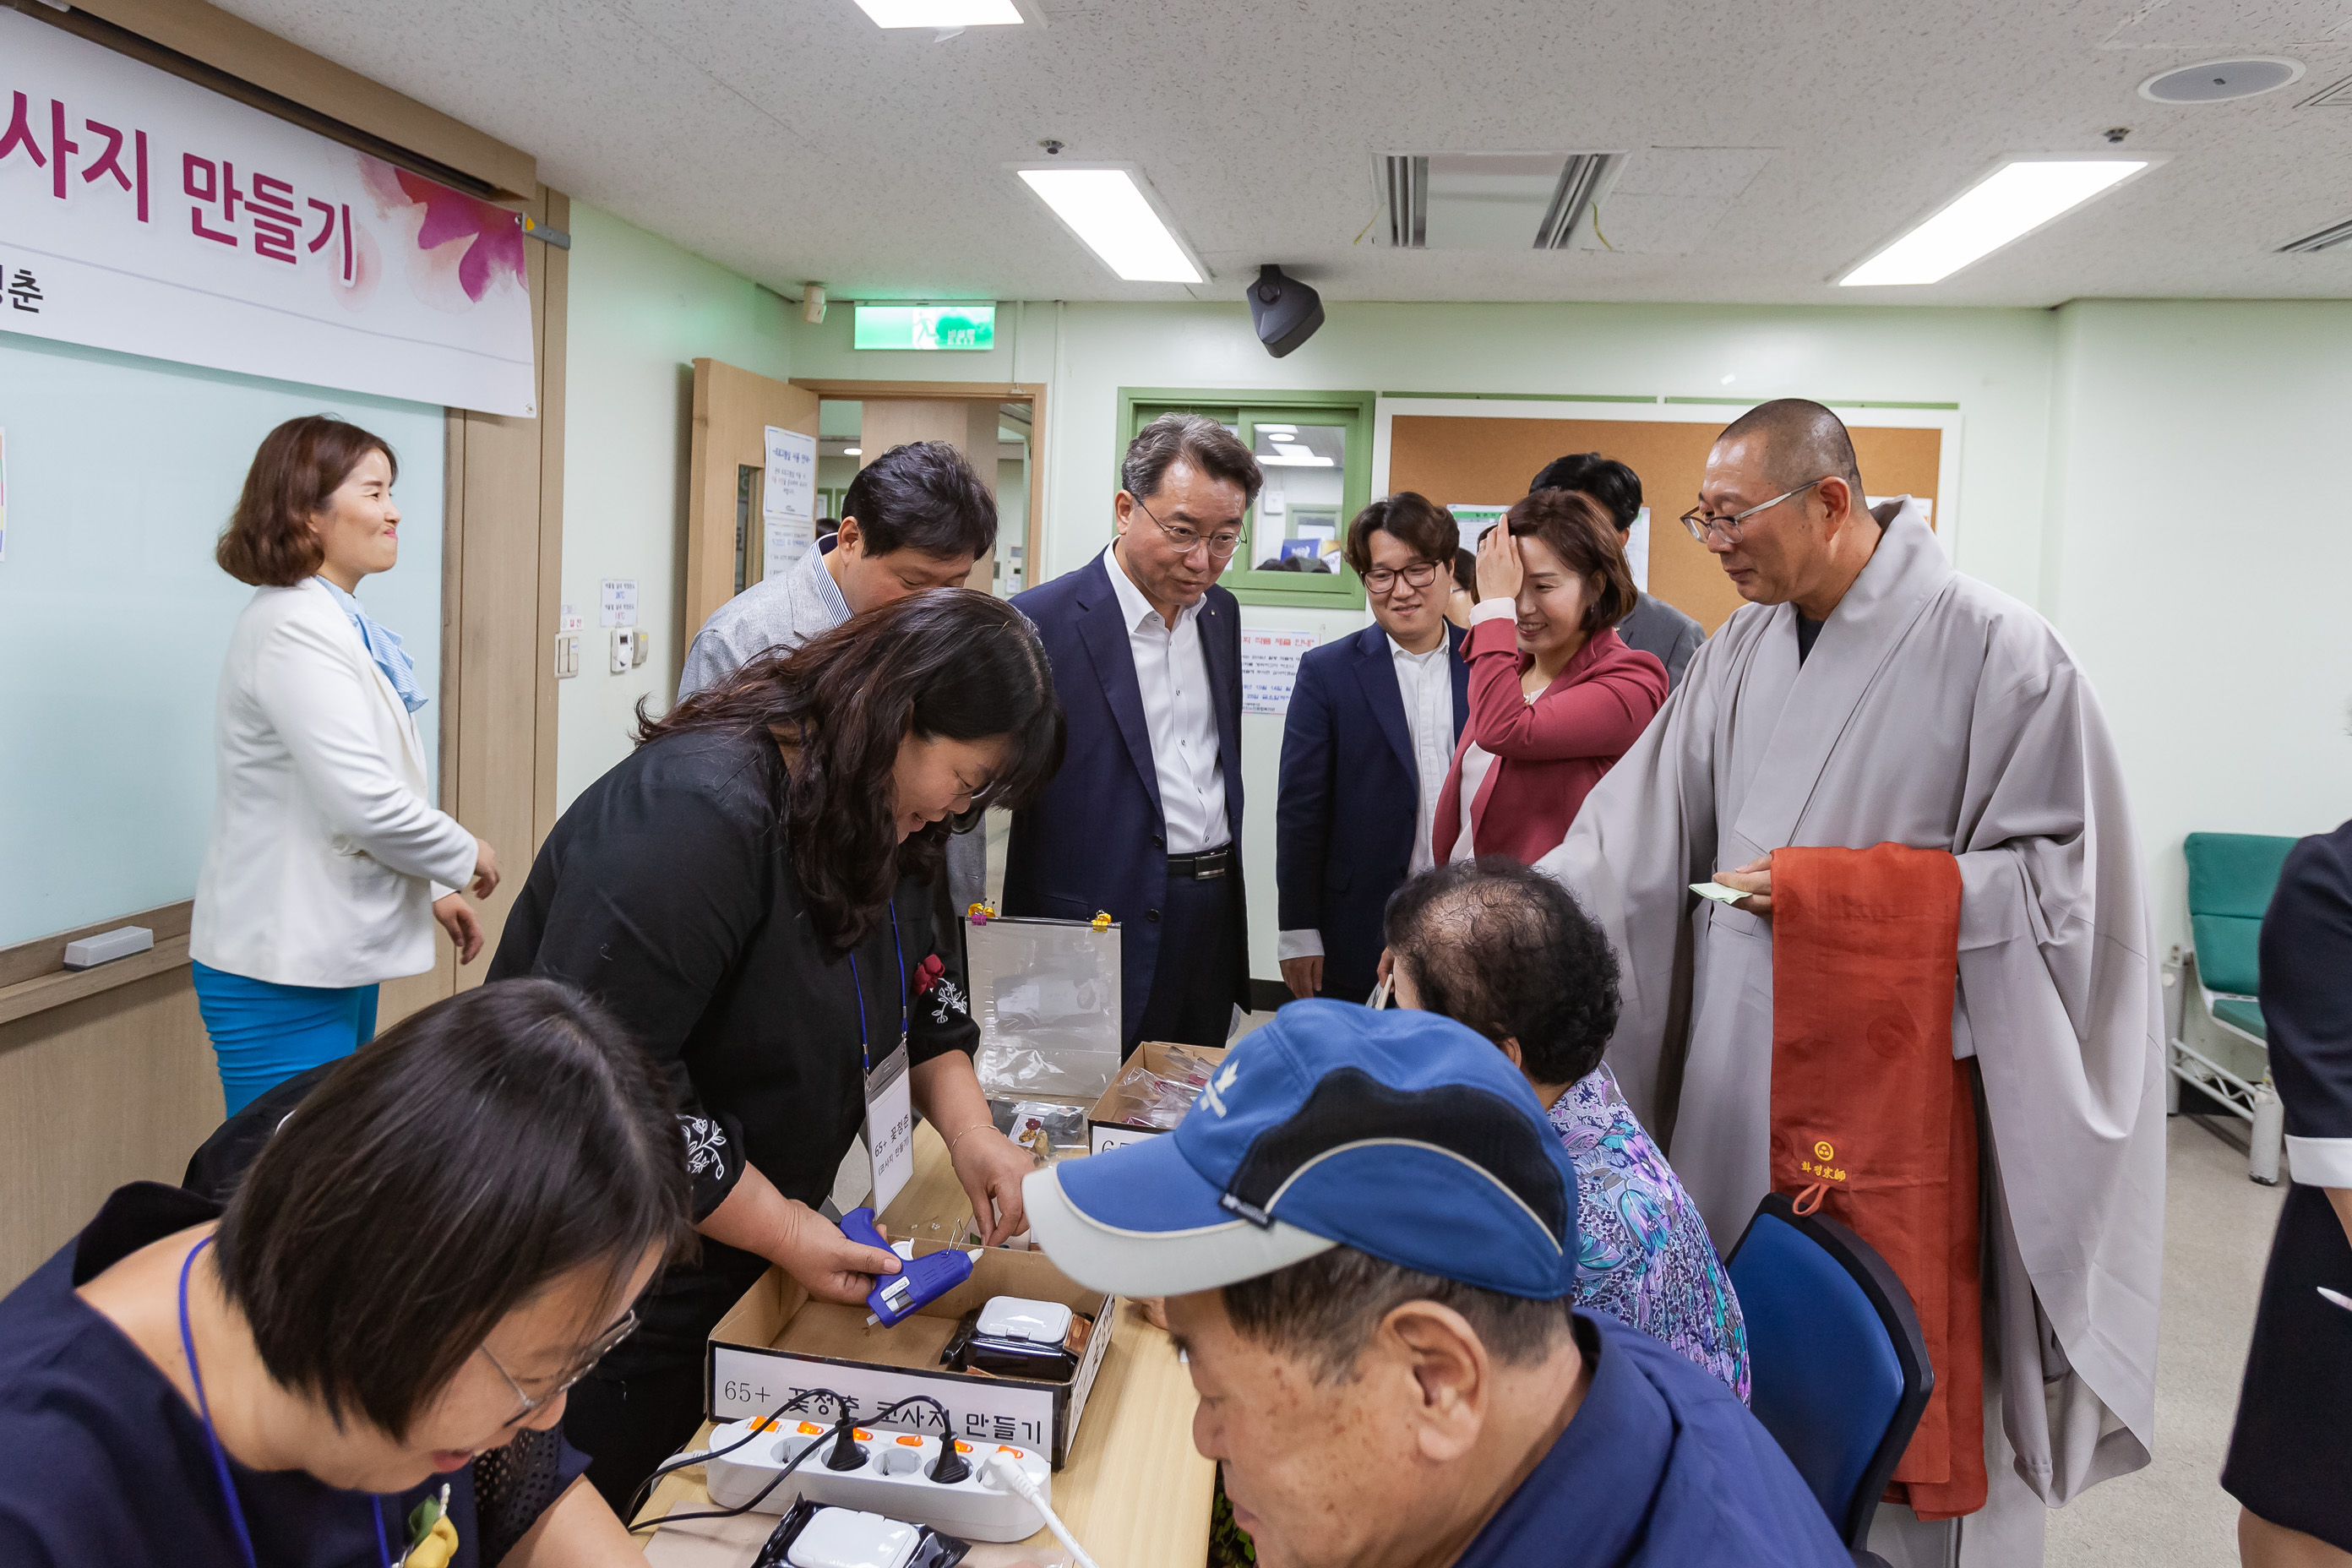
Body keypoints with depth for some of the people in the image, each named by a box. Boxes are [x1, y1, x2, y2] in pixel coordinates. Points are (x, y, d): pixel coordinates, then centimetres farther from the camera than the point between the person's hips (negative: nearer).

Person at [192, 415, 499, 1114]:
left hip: (335, 951, 10)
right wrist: (466, 855, -10)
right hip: (286, 973, -10)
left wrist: (432, 889, 17)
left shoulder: (336, 621, 14)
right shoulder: (295, 625, -18)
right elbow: (363, 802, -25)